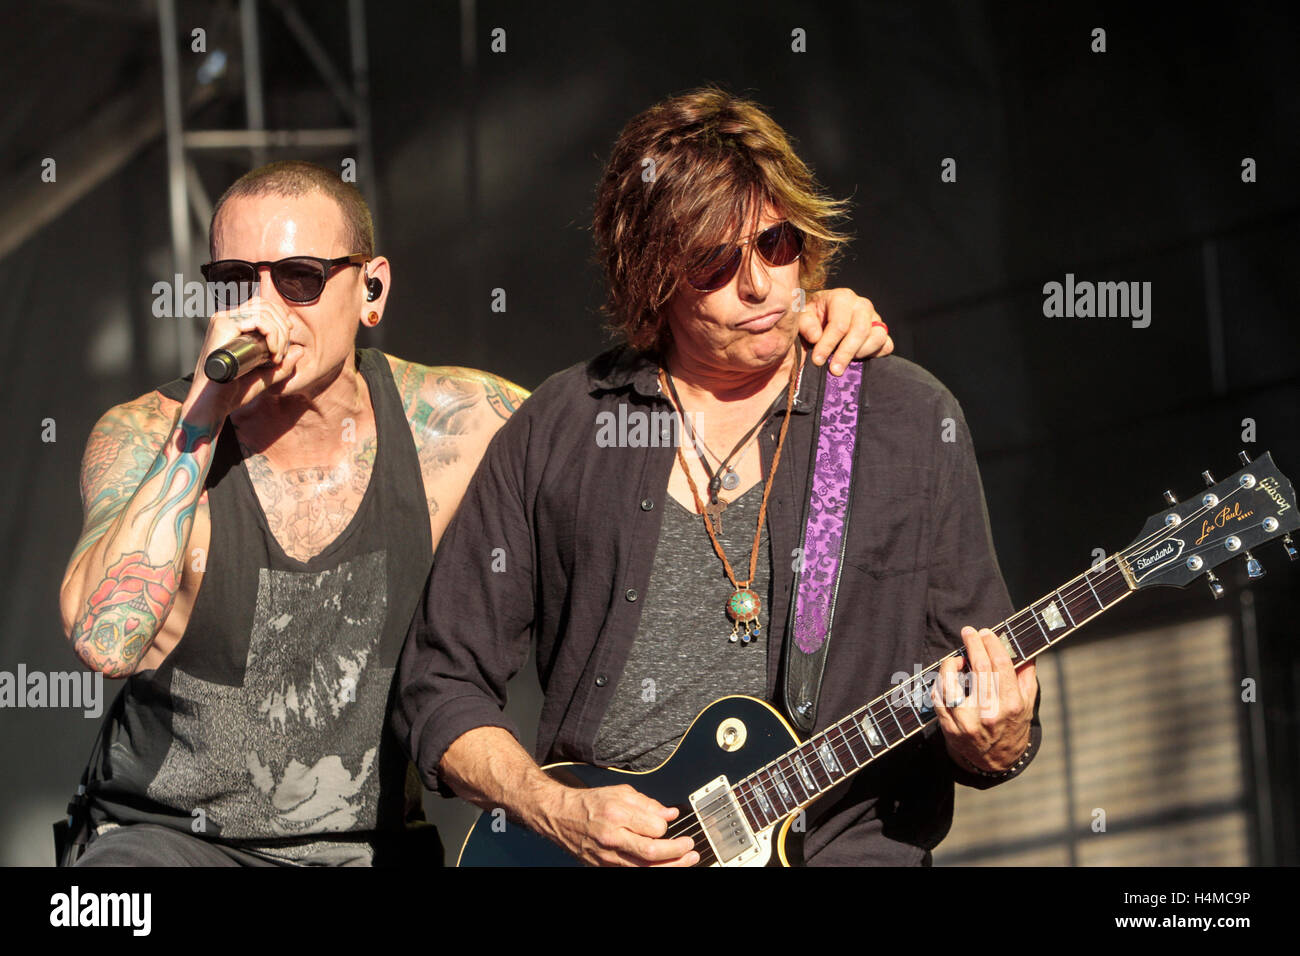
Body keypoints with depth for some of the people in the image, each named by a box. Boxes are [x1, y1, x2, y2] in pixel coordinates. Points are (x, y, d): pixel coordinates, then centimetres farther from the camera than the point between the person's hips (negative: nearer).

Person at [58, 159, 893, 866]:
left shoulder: (448, 422, -3)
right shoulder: (148, 437, -9)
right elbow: (106, 639, -27)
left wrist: (814, 335, -6)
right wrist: (206, 413, -25)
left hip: (374, 842, 3)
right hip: (173, 838, -3)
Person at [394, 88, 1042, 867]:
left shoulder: (910, 420, 5)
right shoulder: (558, 430, 5)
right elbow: (441, 683, 8)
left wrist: (995, 742, -14)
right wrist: (559, 812, -7)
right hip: (595, 840, -1)